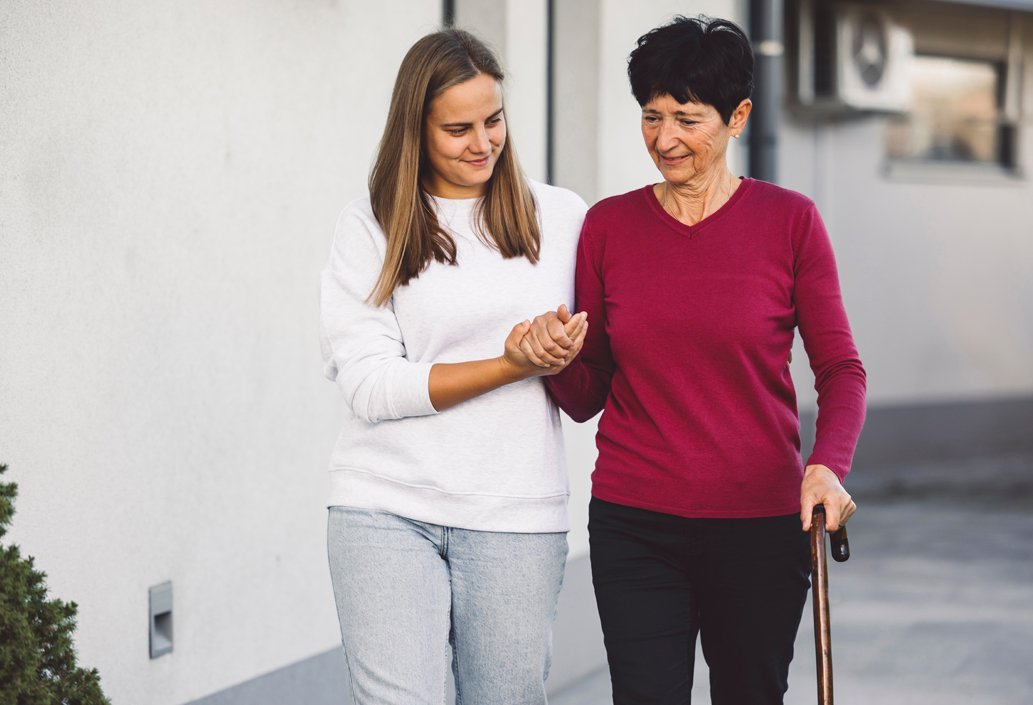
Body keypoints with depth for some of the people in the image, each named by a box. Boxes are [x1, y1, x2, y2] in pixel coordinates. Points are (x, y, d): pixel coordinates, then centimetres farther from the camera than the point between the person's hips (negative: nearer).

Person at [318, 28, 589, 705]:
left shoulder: (563, 217, 9)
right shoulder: (369, 229, 3)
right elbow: (369, 385, -6)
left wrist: (562, 354, -7)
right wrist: (510, 365, -14)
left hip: (516, 519, 2)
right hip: (386, 510, -2)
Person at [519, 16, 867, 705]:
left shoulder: (789, 221, -1)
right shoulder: (608, 226, 4)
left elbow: (840, 369, 1)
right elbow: (586, 398, 8)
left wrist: (828, 464, -16)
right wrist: (558, 356, -13)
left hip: (760, 525, 0)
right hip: (633, 525, 1)